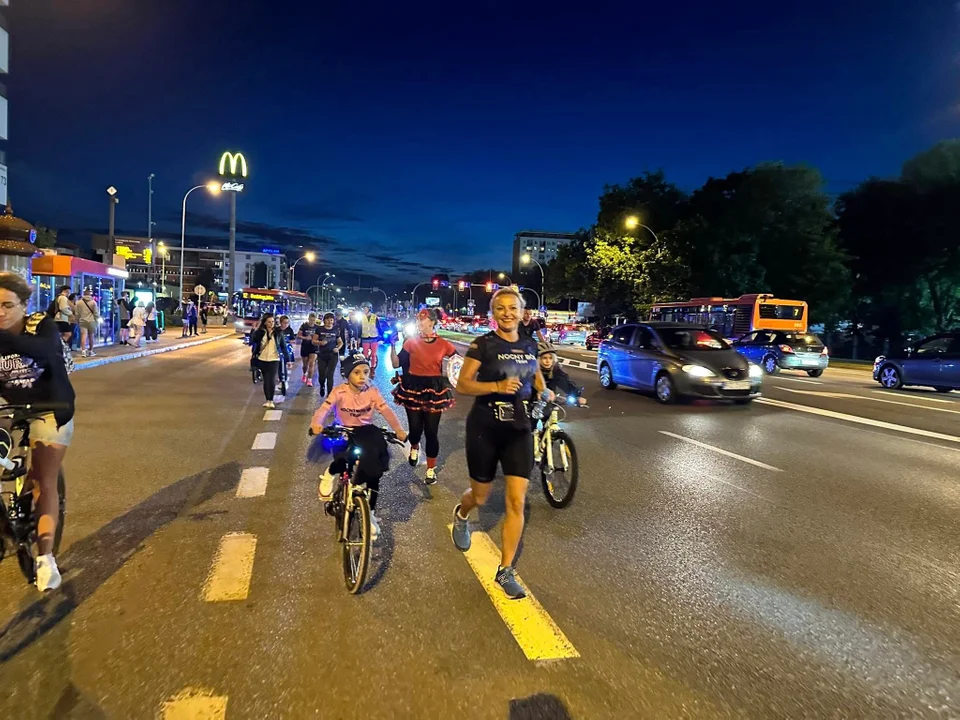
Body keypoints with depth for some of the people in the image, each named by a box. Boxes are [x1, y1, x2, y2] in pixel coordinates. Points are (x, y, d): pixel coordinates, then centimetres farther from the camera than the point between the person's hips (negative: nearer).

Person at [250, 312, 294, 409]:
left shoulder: (278, 332, -3)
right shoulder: (260, 332, -2)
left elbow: (284, 346, 0)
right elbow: (252, 341, -11)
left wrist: (288, 360, -2)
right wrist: (255, 331, -19)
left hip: (274, 360, -2)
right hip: (263, 360, 2)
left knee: (272, 380, -8)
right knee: (266, 380, 9)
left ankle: (271, 401, 4)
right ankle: (267, 400, 21)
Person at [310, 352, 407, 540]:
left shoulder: (372, 392, -8)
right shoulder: (339, 392, -13)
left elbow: (387, 411, -17)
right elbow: (324, 408, -25)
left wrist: (398, 429, -34)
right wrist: (316, 424, -47)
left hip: (366, 433, 3)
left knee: (374, 468, -10)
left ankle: (370, 512, 10)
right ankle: (331, 475, 2)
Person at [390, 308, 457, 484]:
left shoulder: (443, 344, -4)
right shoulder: (411, 341, -3)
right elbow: (396, 363, -3)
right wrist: (392, 346, -13)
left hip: (434, 390, 0)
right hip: (413, 388, 1)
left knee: (431, 431, 2)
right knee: (415, 427, 5)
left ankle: (431, 469, 17)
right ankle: (414, 447, 43)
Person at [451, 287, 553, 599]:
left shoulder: (530, 346, 4)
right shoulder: (482, 344, -10)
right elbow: (462, 385, -14)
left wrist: (544, 391, 3)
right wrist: (498, 385, -27)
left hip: (519, 429, 3)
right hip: (484, 429, -3)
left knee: (516, 501, -4)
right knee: (480, 496, 12)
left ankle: (506, 571, 9)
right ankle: (461, 515, 50)